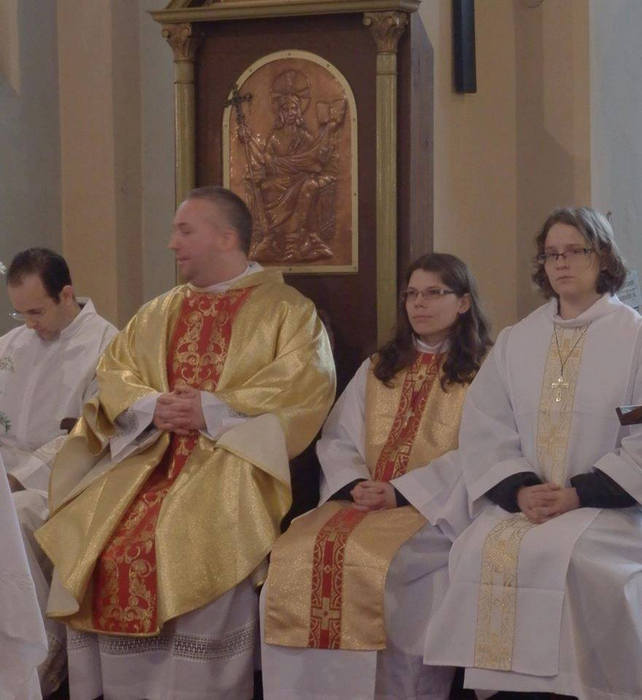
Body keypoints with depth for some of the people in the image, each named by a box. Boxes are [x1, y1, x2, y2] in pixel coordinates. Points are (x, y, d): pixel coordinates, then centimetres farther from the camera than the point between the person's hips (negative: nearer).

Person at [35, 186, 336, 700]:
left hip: (232, 459, -5)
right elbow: (114, 372, 16)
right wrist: (150, 407, -6)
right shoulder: (160, 313, 23)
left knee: (195, 546, -32)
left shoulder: (286, 309, 4)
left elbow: (308, 386, -10)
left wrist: (216, 410, -15)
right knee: (88, 539, -16)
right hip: (151, 454, 6)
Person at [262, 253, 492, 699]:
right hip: (362, 501, 5)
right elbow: (338, 440, 14)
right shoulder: (376, 370, 22)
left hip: (435, 508, -4)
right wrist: (355, 484, -8)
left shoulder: (484, 373, 5)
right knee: (297, 554, -23)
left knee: (378, 562, -34)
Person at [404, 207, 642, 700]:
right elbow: (484, 430, 7)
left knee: (563, 554, -32)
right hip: (524, 502, 3)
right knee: (482, 549, -25)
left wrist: (580, 494, -15)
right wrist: (520, 488, -11)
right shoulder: (516, 341, 15)